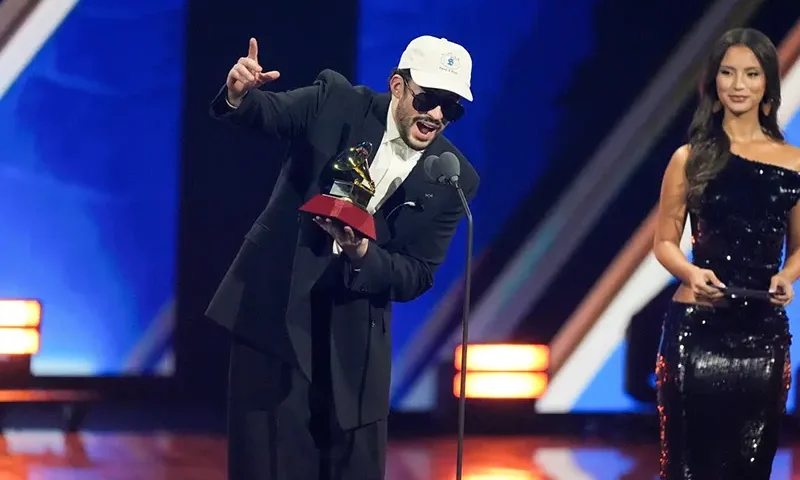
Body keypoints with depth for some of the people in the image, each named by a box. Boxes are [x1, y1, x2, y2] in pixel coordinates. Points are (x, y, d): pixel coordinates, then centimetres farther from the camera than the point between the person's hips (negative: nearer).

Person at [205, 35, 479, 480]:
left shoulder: (454, 179, -6)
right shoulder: (337, 102, -7)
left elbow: (416, 279, -5)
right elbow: (269, 112, -19)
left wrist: (362, 253, -24)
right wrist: (239, 95, -43)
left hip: (354, 336, 2)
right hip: (275, 307, -1)